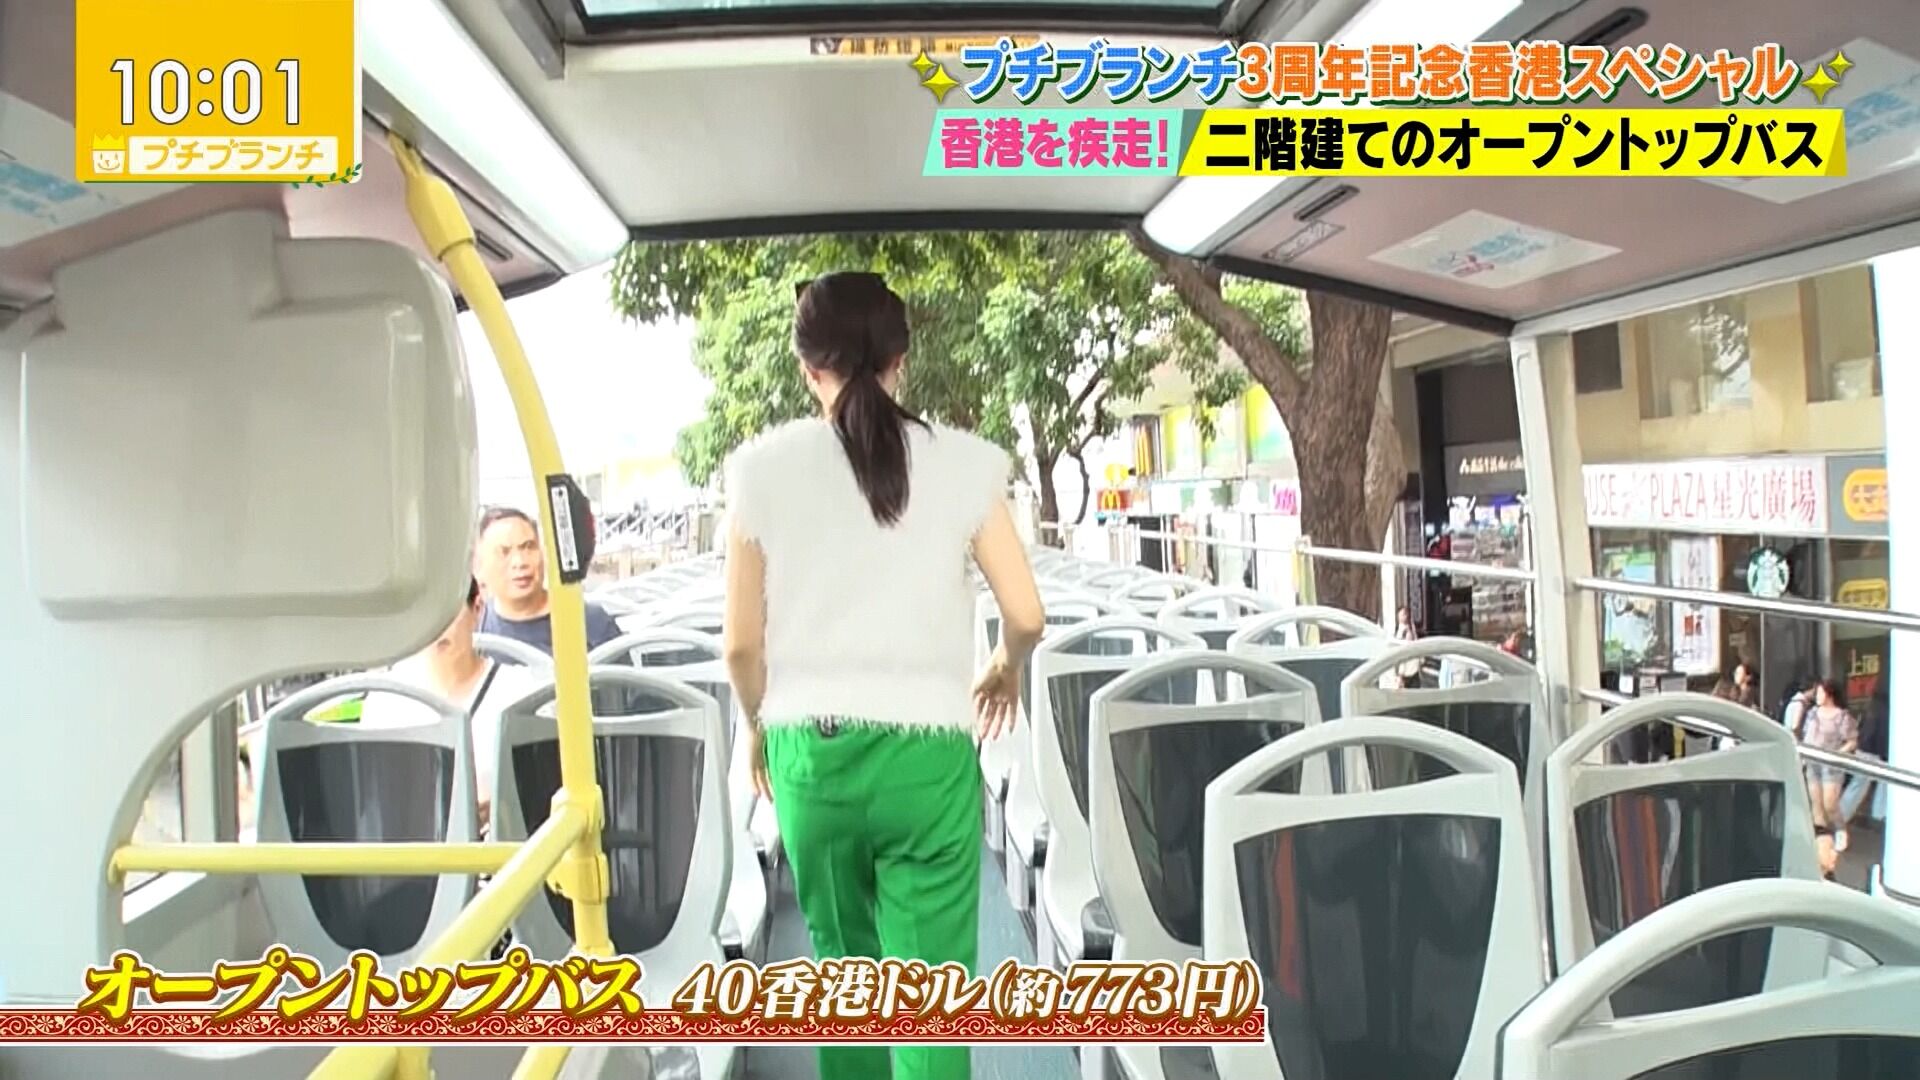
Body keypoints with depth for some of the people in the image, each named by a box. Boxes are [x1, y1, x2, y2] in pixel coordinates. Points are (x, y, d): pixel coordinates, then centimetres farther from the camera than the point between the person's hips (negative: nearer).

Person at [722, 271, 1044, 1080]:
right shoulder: (960, 462, -3)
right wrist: (1006, 670, 21)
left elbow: (742, 642, 0)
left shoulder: (763, 468, -2)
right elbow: (1027, 616, -1)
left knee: (844, 967, 22)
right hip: (927, 754, -1)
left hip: (810, 749, 2)